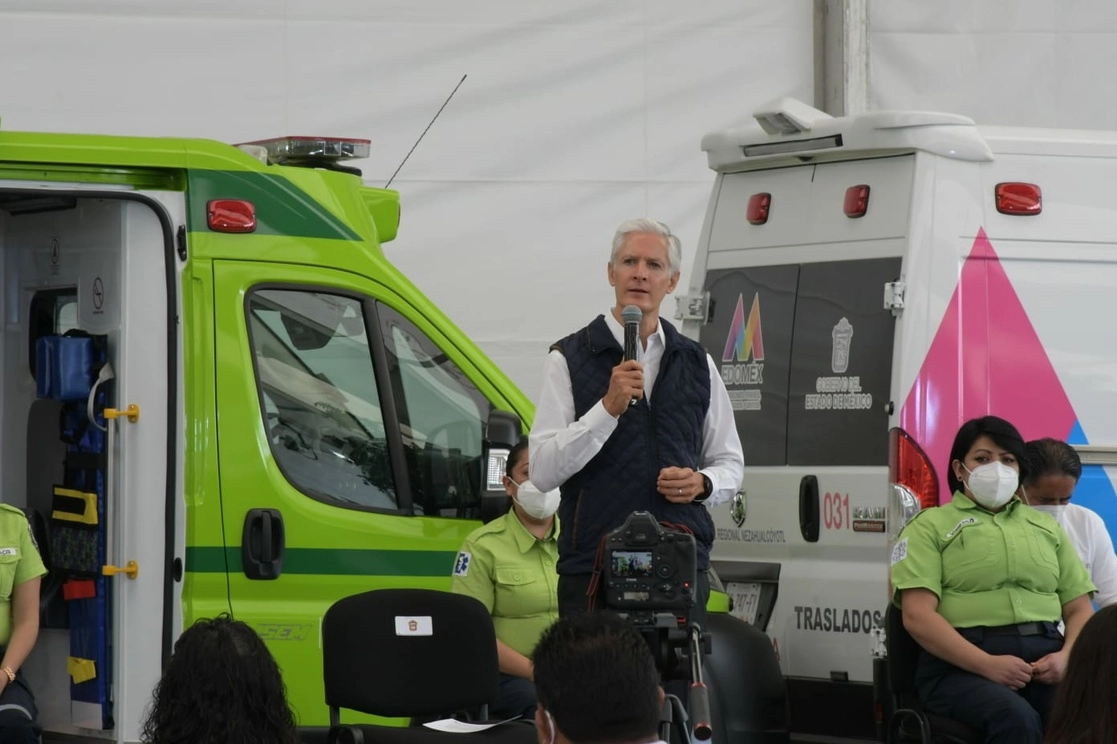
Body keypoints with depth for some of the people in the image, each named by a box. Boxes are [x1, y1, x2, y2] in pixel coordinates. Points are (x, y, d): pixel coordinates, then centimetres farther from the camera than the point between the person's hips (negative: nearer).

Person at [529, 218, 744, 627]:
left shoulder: (696, 363, 15)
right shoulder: (569, 359, 3)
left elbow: (730, 463, 22)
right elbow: (542, 471, -8)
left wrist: (703, 483, -1)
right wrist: (609, 406, -16)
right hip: (593, 567, -3)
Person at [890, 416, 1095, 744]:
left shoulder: (1046, 526, 27)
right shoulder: (931, 526, 12)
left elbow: (1080, 609, 21)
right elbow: (917, 615, -2)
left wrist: (1067, 656, -3)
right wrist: (988, 665, -14)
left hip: (1044, 658, 4)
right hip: (963, 664, -3)